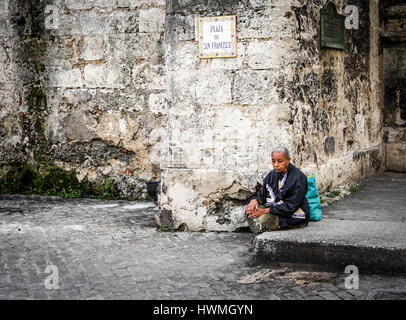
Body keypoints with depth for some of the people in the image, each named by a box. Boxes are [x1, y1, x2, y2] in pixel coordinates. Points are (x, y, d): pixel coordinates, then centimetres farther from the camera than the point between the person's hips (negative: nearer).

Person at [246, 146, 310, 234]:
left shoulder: (298, 178, -19)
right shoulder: (272, 174, 3)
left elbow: (291, 207, -22)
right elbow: (262, 195, 9)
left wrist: (265, 210, -25)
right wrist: (255, 200, -17)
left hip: (294, 216, -8)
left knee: (262, 219, -27)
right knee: (250, 210, -10)